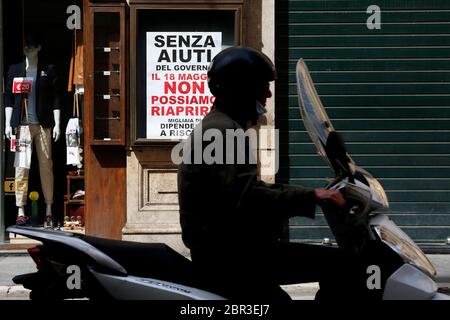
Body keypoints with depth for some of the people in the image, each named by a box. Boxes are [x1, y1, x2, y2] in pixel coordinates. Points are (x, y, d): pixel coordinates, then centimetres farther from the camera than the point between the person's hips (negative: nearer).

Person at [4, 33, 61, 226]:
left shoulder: (49, 70, 8)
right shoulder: (15, 70, 10)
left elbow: (55, 98, 7)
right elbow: (9, 98, 10)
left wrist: (57, 124, 1)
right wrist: (8, 123, 4)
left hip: (44, 124, 0)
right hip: (22, 124, 0)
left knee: (46, 165, 2)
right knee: (21, 166, -5)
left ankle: (49, 210, 9)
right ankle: (21, 212, -3)